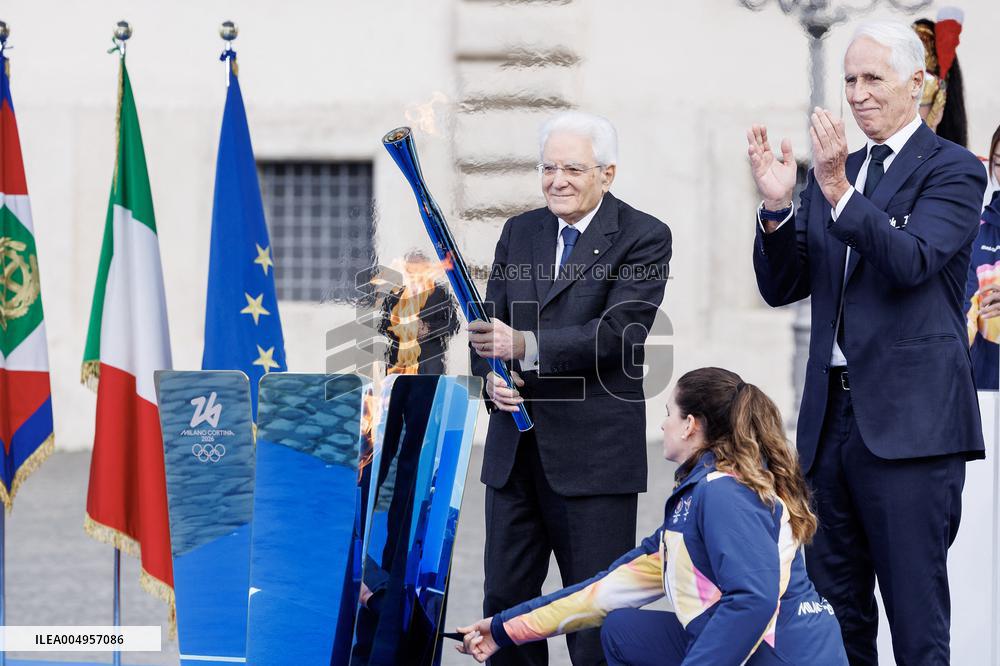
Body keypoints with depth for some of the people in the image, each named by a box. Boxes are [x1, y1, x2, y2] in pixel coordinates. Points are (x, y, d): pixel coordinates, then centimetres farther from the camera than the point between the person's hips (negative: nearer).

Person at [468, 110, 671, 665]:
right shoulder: (520, 232, 13)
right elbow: (489, 325, 13)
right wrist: (491, 375, -10)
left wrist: (525, 345, -27)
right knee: (505, 599, 9)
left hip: (593, 451, -5)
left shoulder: (644, 238, -5)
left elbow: (618, 331, -17)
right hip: (514, 449, 6)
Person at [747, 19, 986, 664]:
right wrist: (777, 205, -5)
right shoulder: (834, 173, 16)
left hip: (910, 419, -7)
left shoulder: (953, 169, -2)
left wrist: (840, 192, -29)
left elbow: (912, 261, -18)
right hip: (832, 415, 7)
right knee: (834, 611, 12)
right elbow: (782, 287, 12)